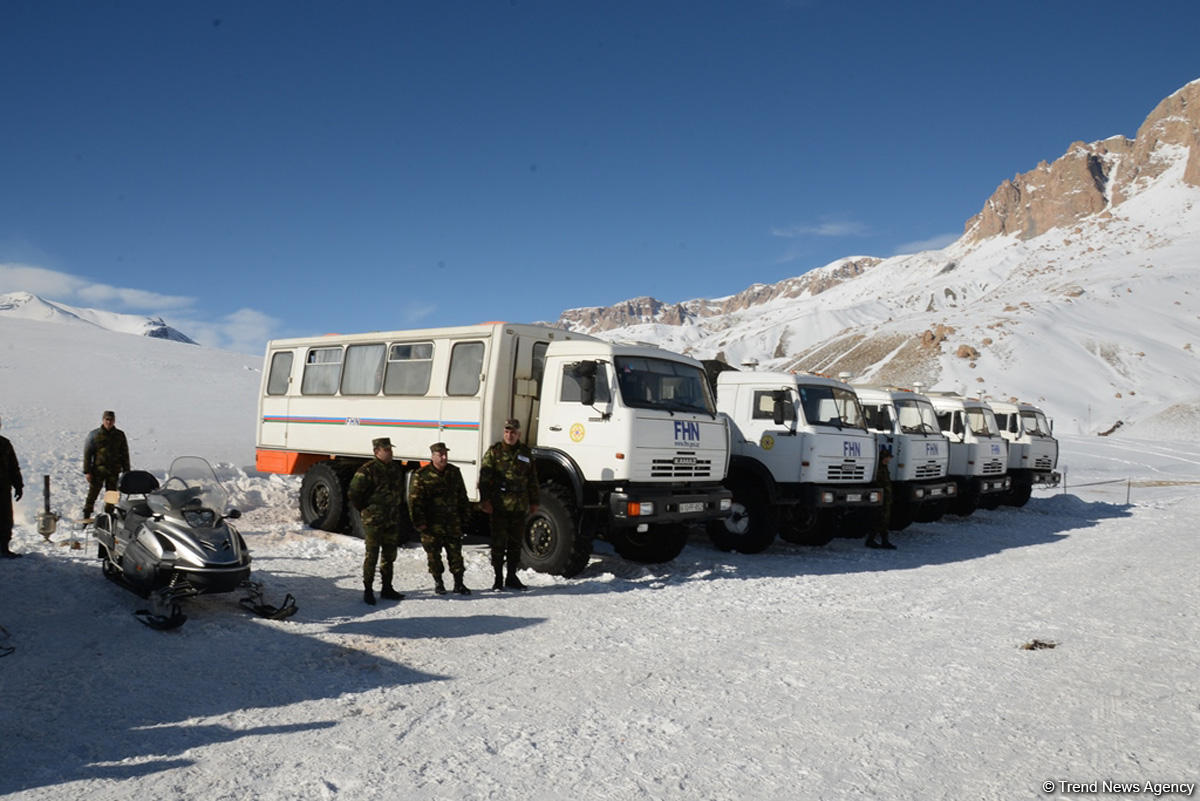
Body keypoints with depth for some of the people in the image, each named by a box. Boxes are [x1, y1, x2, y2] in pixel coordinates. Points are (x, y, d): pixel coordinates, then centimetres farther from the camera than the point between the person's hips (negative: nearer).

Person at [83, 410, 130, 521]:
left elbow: (125, 454, 11)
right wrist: (87, 471, -5)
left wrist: (126, 471, 7)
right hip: (98, 470, -2)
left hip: (114, 471, 2)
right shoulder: (94, 434, 1)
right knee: (92, 494, -2)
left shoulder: (120, 435, 7)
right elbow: (87, 453, 1)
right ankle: (86, 517, 6)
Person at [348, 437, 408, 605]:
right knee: (372, 556, -1)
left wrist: (400, 512, 19)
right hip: (373, 521, -7)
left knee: (389, 555, 13)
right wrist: (363, 509, -3)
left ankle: (387, 588, 24)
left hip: (393, 521, 7)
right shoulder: (367, 470, -14)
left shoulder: (397, 468, 8)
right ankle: (368, 590, 9)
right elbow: (353, 493, -12)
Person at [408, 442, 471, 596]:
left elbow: (462, 497, 15)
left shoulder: (454, 472, 6)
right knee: (433, 554, 6)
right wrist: (419, 522, -10)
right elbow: (414, 501, -8)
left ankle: (458, 583, 13)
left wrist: (464, 517, 14)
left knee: (456, 553, 4)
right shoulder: (422, 475, -8)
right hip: (431, 524, -3)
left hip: (453, 522, 3)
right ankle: (438, 582, 21)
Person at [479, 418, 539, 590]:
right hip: (499, 505, -3)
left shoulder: (526, 452, 11)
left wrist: (534, 502, 15)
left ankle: (511, 577, 21)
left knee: (516, 542, 10)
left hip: (519, 505, 4)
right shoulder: (494, 451, 1)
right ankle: (498, 578, 9)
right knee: (499, 542, -2)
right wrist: (485, 500, -11)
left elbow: (532, 479, 17)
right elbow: (484, 478, -3)